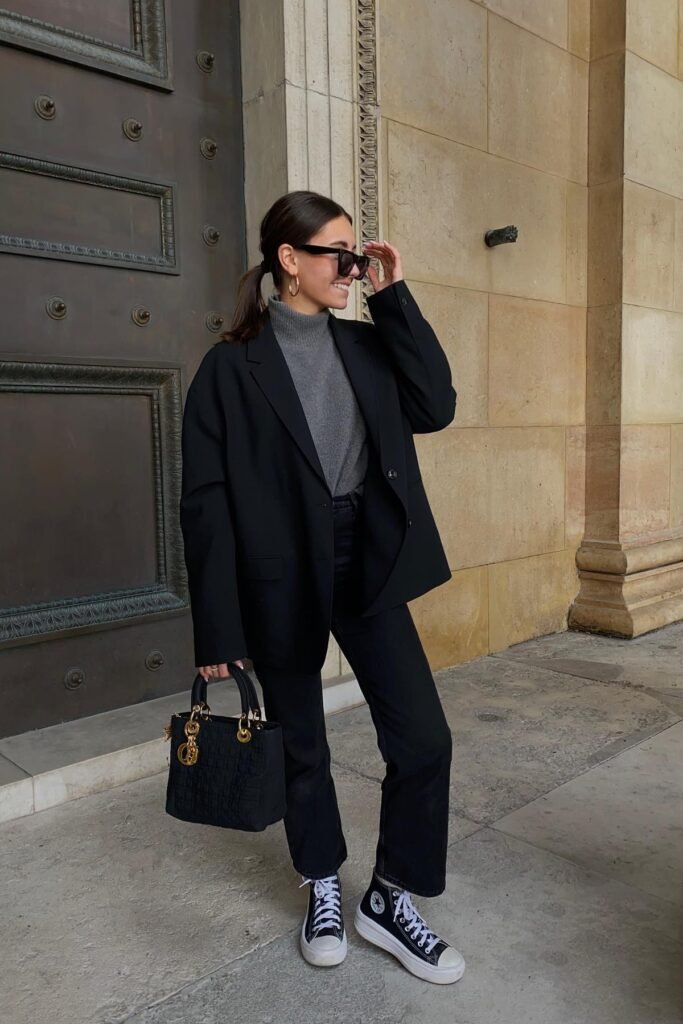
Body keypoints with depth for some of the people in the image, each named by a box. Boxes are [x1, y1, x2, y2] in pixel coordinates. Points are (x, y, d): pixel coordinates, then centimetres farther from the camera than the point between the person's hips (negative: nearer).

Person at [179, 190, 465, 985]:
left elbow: (434, 407, -5)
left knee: (424, 738, 1)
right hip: (281, 577, -3)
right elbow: (205, 500, -9)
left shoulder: (365, 343, 8)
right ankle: (323, 889, 40)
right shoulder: (232, 363, -7)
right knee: (300, 745, 14)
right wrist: (218, 627, -12)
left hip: (369, 565, 4)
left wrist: (394, 297, -5)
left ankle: (389, 899, 25)